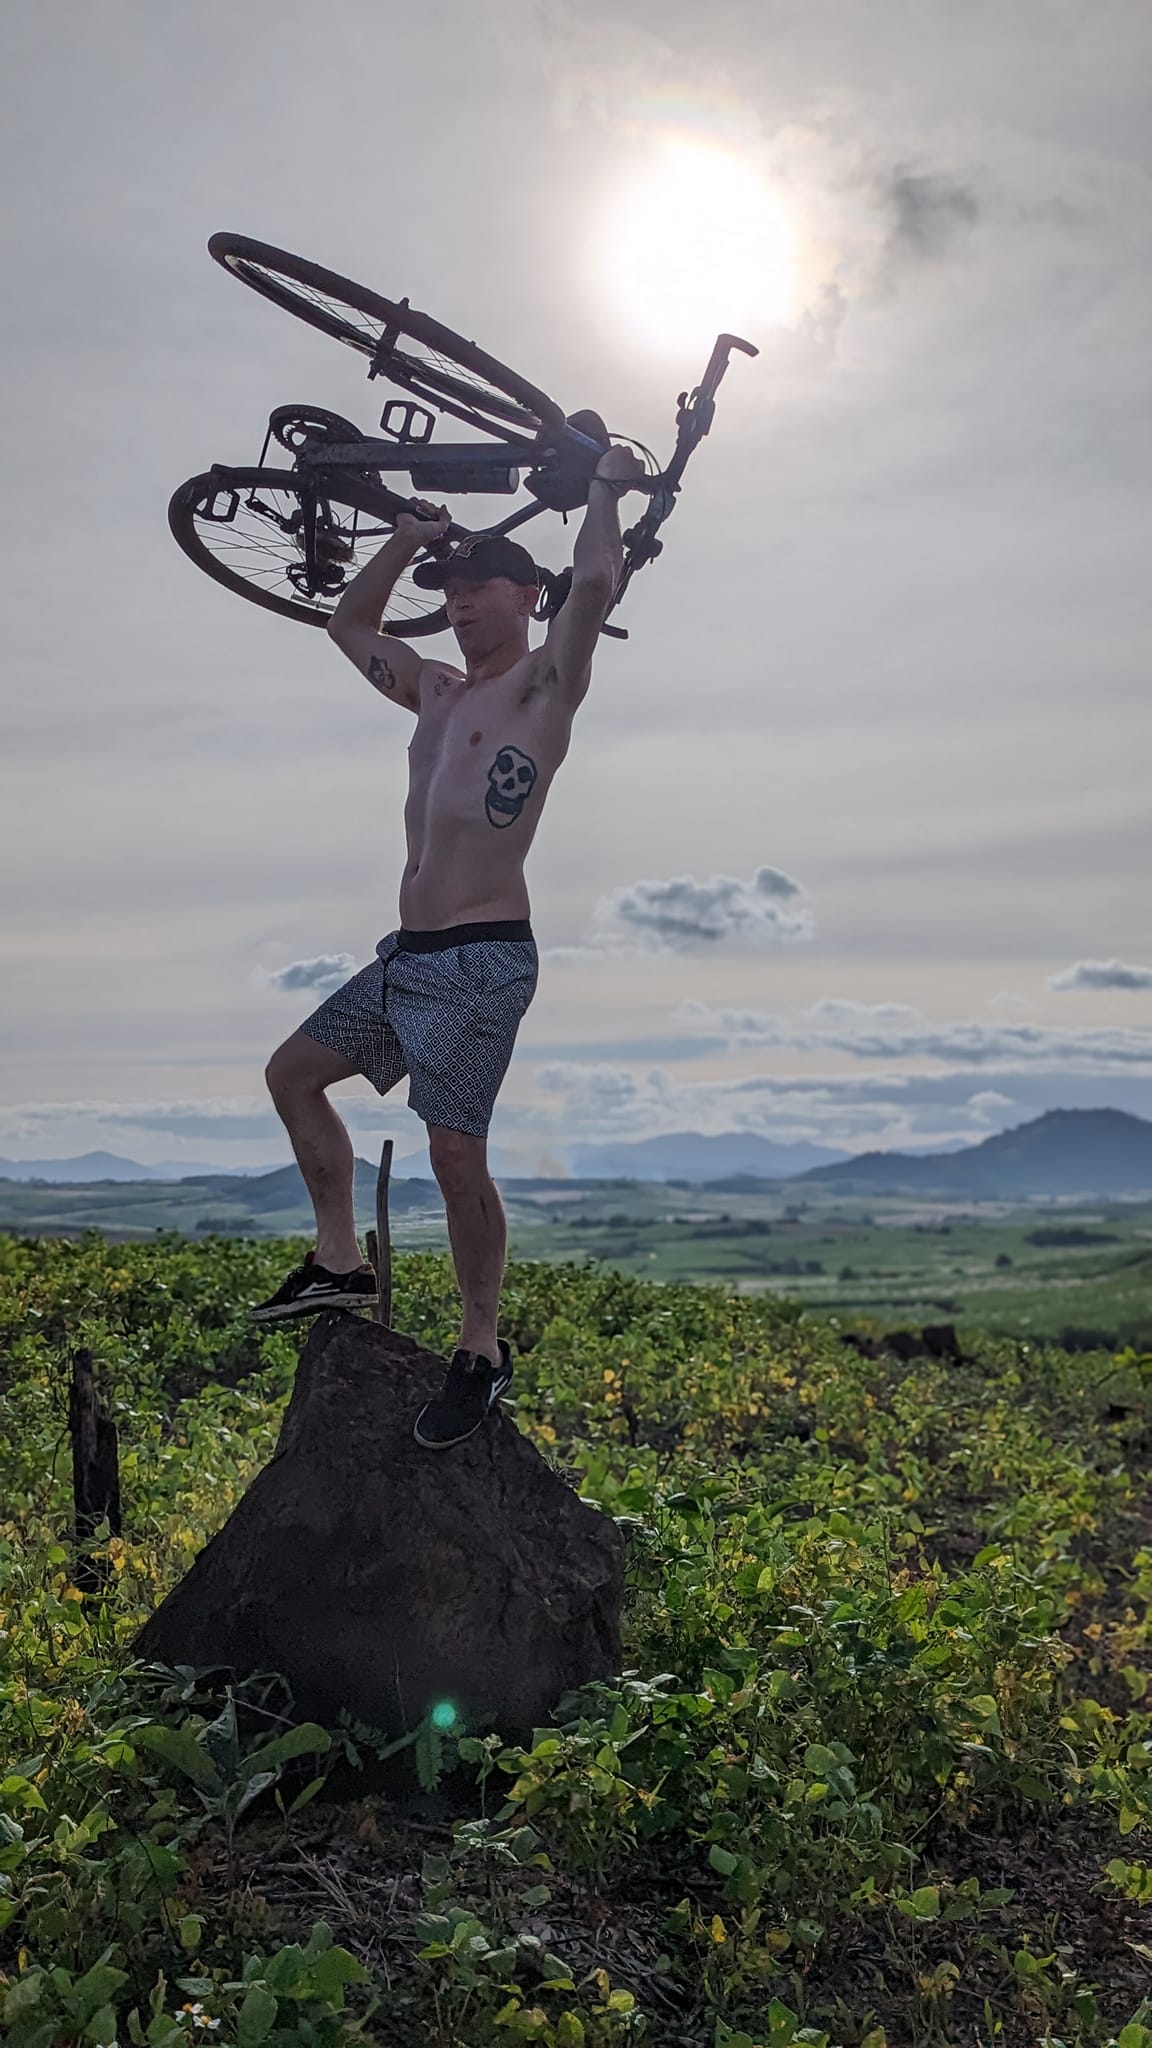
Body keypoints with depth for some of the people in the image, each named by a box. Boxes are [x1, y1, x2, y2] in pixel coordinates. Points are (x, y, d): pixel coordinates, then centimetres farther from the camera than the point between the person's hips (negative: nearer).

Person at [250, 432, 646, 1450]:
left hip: (482, 960, -9)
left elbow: (594, 583, -21)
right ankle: (341, 1262, 26)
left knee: (456, 1154, -9)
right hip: (407, 954, 9)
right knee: (293, 1073, 16)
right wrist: (410, 538, 23)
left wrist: (608, 486, -4)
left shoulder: (542, 686, -4)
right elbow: (348, 623, 32)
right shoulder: (436, 690, 19)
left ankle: (484, 1353, 7)